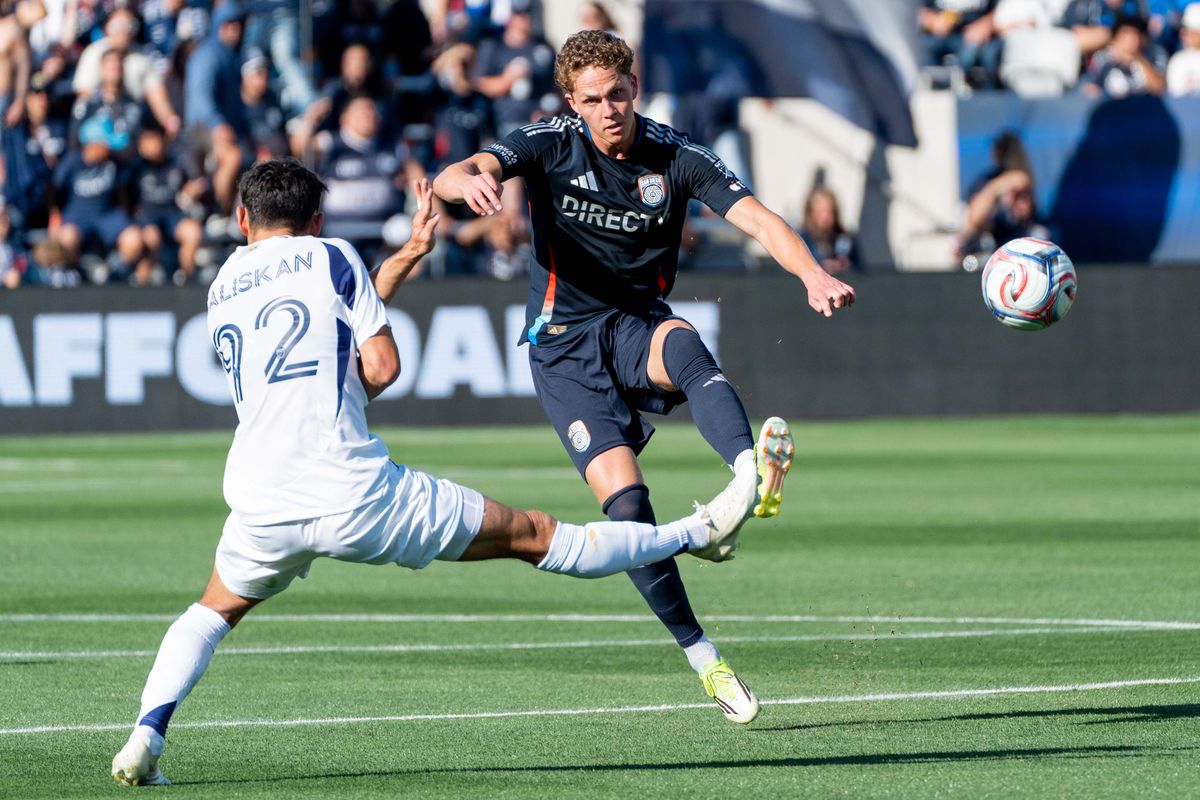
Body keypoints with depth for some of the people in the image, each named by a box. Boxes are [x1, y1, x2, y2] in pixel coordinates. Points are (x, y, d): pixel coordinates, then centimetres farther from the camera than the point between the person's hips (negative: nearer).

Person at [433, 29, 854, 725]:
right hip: (565, 344, -1)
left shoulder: (677, 158, -3)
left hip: (640, 324, 1)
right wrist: (469, 180, -48)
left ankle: (753, 472, -65)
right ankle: (703, 657, -6)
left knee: (684, 344, -38)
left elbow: (759, 220, -14)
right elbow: (453, 178, -21)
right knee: (625, 502, -18)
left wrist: (814, 275, -35)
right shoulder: (550, 145, -6)